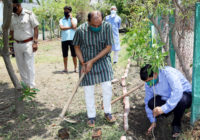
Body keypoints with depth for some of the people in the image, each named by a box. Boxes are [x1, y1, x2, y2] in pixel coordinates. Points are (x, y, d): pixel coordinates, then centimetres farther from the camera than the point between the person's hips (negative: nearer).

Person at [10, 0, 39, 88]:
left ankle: (31, 86, 1)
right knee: (20, 65, 9)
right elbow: (11, 31, 15)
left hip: (28, 43, -4)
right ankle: (25, 83, 21)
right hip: (17, 44, 5)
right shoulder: (12, 17, 7)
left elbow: (36, 28, -6)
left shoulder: (29, 14, -6)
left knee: (29, 65, -5)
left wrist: (35, 42, -13)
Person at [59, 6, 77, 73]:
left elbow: (74, 26, -11)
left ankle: (75, 68, 7)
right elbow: (61, 27, -6)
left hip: (72, 39, -2)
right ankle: (65, 68, 14)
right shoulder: (61, 20, 13)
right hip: (64, 39, 2)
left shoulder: (74, 19, 9)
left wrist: (71, 18, -2)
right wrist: (70, 27, -7)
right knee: (65, 55, 5)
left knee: (74, 55, -1)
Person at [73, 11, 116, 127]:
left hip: (103, 60, 1)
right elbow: (77, 47, -3)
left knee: (107, 87, 0)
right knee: (89, 91, 3)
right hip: (86, 62, -1)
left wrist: (92, 61, -18)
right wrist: (82, 63, -12)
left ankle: (108, 113, 21)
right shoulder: (81, 30, -20)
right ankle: (91, 116, 20)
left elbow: (108, 47, -15)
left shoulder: (107, 27, -19)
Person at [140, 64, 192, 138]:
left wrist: (163, 108, -46)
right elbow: (147, 101, -5)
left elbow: (178, 91, -42)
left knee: (181, 100, -40)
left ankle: (176, 124, -11)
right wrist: (153, 121, -8)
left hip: (184, 94, -4)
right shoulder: (149, 83, -11)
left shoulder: (168, 73, -32)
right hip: (166, 97, 5)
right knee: (151, 103, -22)